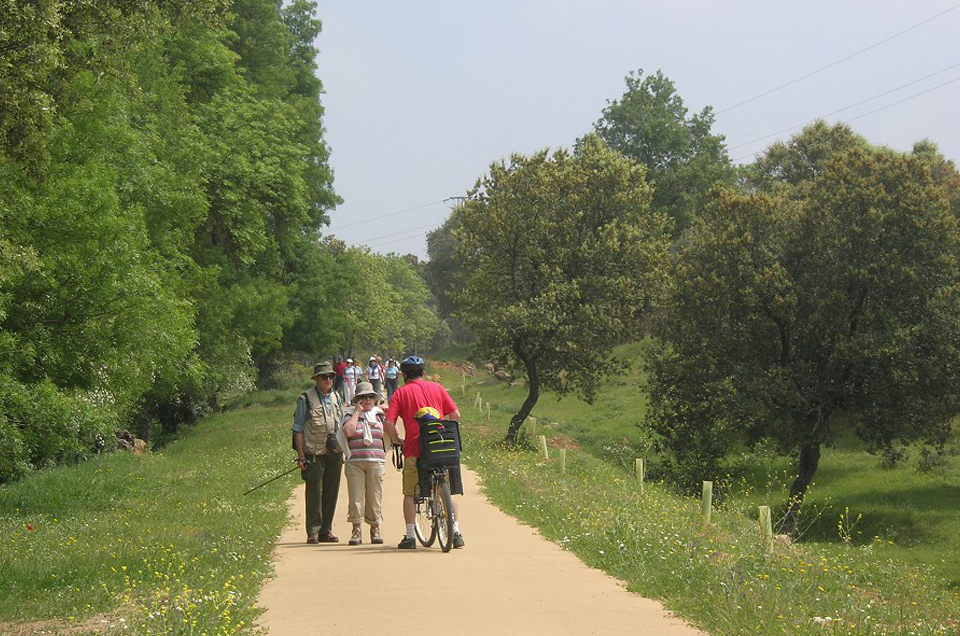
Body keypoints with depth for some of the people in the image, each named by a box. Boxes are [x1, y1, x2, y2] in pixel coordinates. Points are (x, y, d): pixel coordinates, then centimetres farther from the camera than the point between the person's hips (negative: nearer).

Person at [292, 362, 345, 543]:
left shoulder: (336, 398, 14)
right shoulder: (305, 399, -3)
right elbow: (298, 429, -4)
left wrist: (344, 451, 15)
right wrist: (301, 456, -9)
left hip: (334, 453, 5)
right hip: (314, 453, -5)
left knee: (331, 492, 6)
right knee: (314, 492, -5)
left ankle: (325, 531, 14)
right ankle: (313, 532, 0)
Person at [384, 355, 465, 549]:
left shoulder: (401, 393, 4)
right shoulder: (437, 388, 9)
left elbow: (389, 423, -6)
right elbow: (455, 415, 6)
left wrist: (396, 440, 11)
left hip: (414, 449, -2)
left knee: (410, 493, 8)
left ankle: (409, 536, 3)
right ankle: (456, 532, 8)